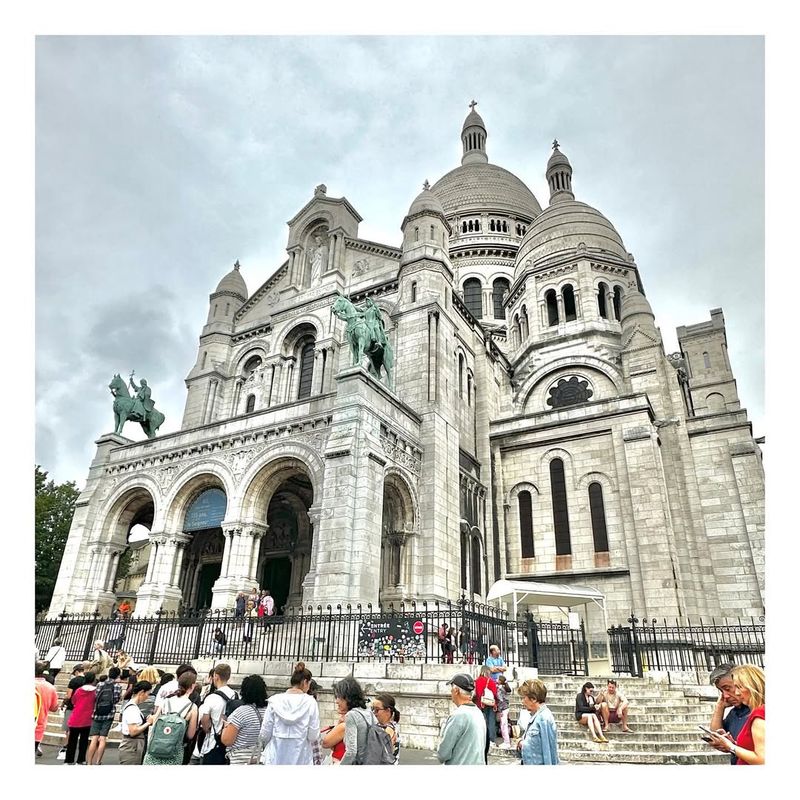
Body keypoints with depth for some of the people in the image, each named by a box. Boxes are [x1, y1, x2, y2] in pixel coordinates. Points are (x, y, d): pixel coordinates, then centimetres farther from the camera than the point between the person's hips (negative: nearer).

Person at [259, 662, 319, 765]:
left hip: (276, 757, 1)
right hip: (301, 758, -1)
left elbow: (264, 735, -1)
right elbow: (313, 736, -6)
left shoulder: (275, 700, -2)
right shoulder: (310, 702, -6)